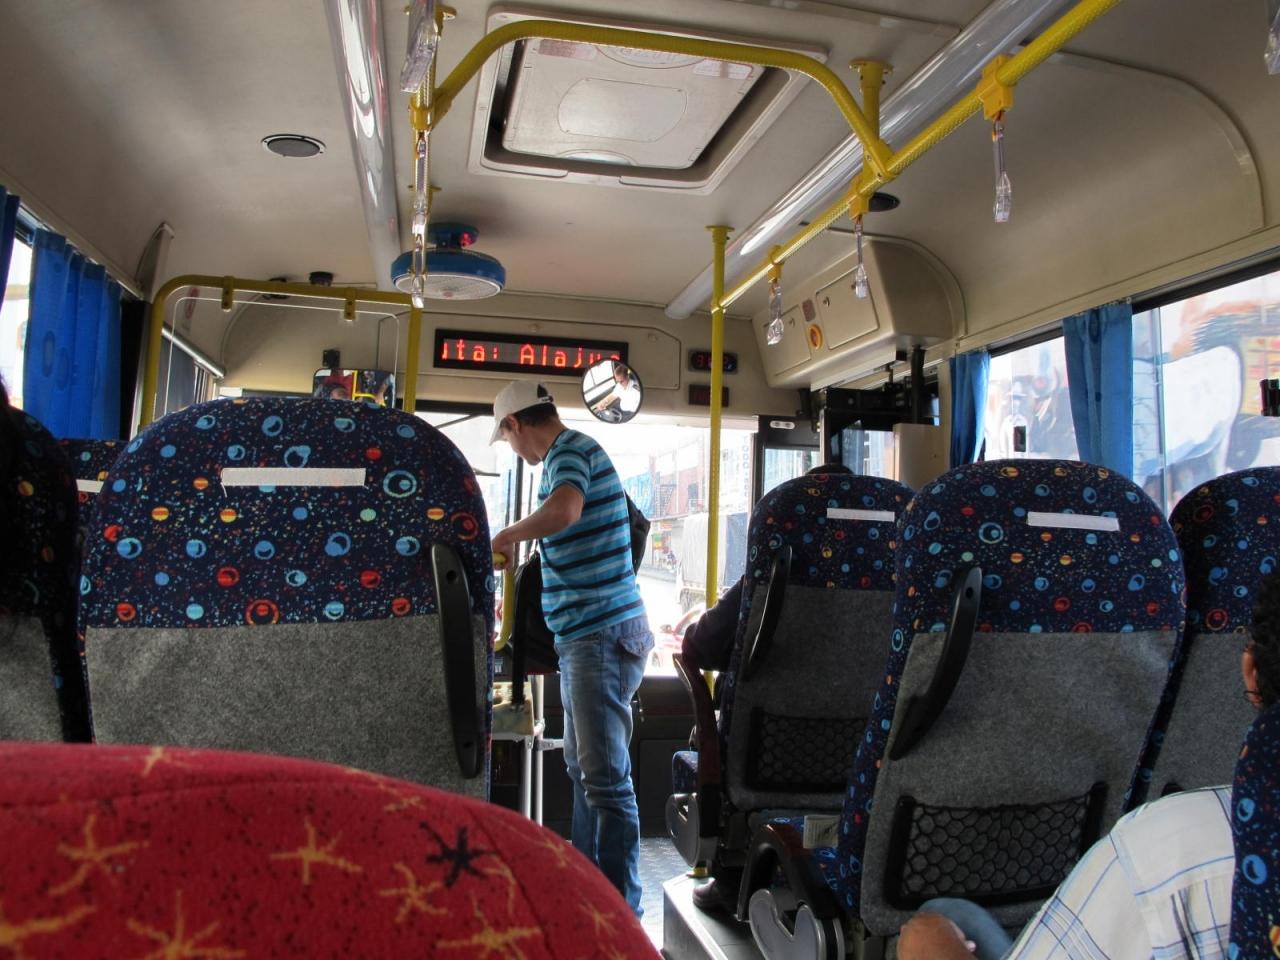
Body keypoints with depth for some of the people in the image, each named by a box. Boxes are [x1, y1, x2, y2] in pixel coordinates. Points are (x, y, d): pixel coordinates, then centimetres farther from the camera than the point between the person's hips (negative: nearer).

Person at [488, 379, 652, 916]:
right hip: (585, 635, 11)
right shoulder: (571, 452, 18)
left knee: (605, 777, -7)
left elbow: (565, 509, -34)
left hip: (602, 634, -11)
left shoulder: (570, 450, -13)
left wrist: (508, 536, -20)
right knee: (583, 769, 19)